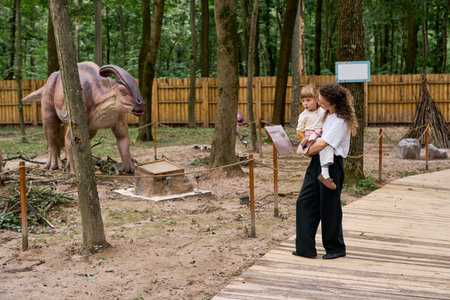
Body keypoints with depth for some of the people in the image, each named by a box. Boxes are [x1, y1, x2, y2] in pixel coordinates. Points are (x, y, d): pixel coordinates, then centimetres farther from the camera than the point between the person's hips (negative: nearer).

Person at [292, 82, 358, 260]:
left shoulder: (341, 121, -17)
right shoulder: (324, 113, 9)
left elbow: (322, 144, -21)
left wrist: (308, 152, -4)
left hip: (332, 165, -9)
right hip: (317, 162, 9)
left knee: (329, 207, 2)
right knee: (304, 201, 5)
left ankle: (336, 248, 21)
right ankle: (306, 247, 10)